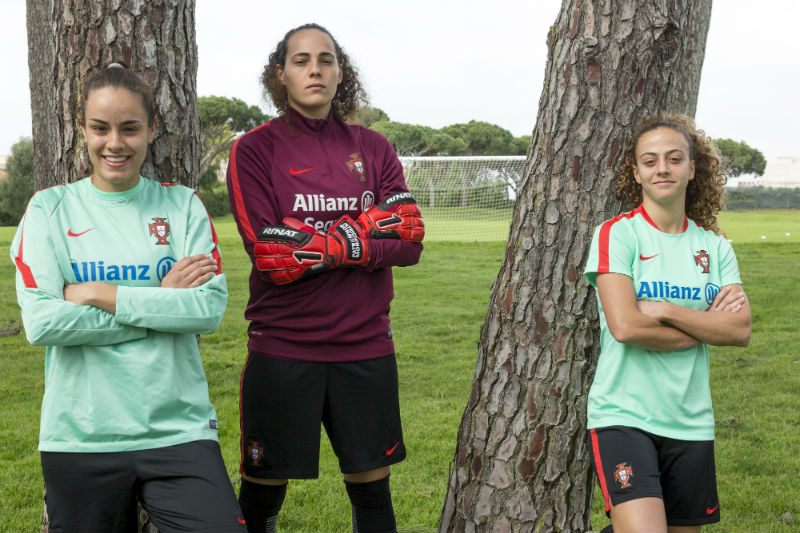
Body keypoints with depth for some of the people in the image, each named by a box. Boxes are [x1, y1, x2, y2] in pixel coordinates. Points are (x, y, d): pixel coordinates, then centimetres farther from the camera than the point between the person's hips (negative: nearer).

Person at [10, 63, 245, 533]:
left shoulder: (183, 205, 5)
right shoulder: (49, 208, 4)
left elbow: (211, 308, -7)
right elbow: (41, 322, -9)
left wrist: (100, 294, -11)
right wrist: (161, 302, -9)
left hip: (179, 431, 0)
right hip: (80, 437, 0)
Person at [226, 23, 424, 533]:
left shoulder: (373, 148, 8)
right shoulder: (256, 149, -2)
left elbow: (410, 239, -2)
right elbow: (270, 254, -13)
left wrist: (314, 241, -11)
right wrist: (360, 233, -11)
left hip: (365, 347, 3)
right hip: (282, 350, -3)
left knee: (373, 488, 11)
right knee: (263, 491, 5)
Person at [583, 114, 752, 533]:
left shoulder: (714, 246, 9)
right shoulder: (617, 234, -4)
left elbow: (741, 331, -2)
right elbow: (625, 326, -15)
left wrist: (665, 311, -13)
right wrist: (707, 325, -6)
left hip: (691, 421, 5)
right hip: (623, 416, -5)